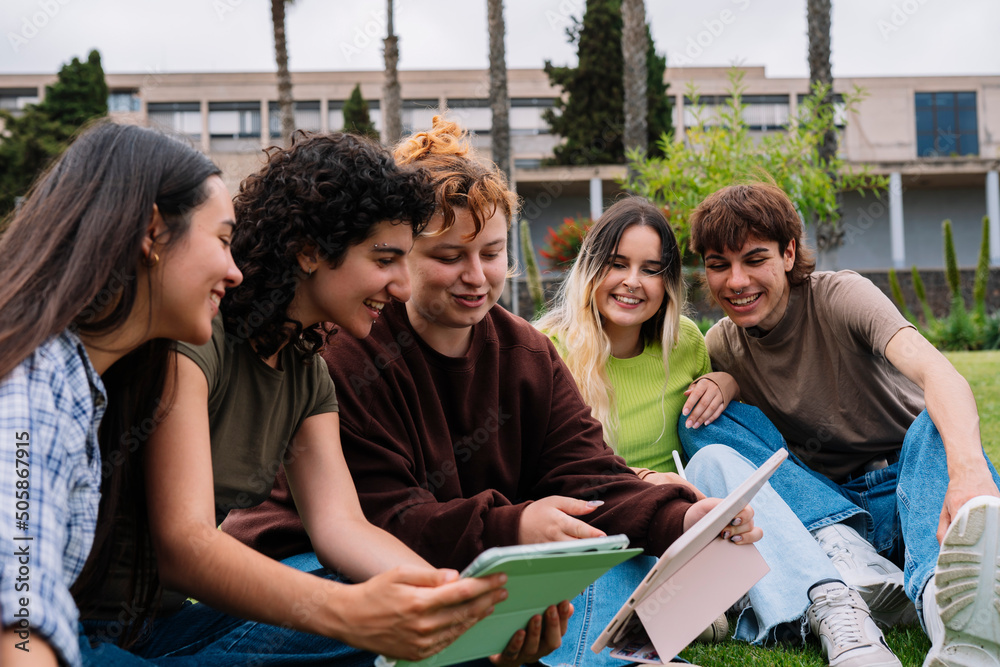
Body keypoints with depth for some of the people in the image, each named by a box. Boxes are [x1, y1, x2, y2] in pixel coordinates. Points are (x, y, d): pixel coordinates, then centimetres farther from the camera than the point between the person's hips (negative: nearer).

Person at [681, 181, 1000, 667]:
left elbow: (938, 372, -31)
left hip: (909, 487, -3)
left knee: (937, 423, -34)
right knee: (703, 420, -14)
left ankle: (945, 597, -62)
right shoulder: (721, 345, 1)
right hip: (818, 503, 3)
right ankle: (848, 557, -34)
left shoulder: (841, 296, -13)